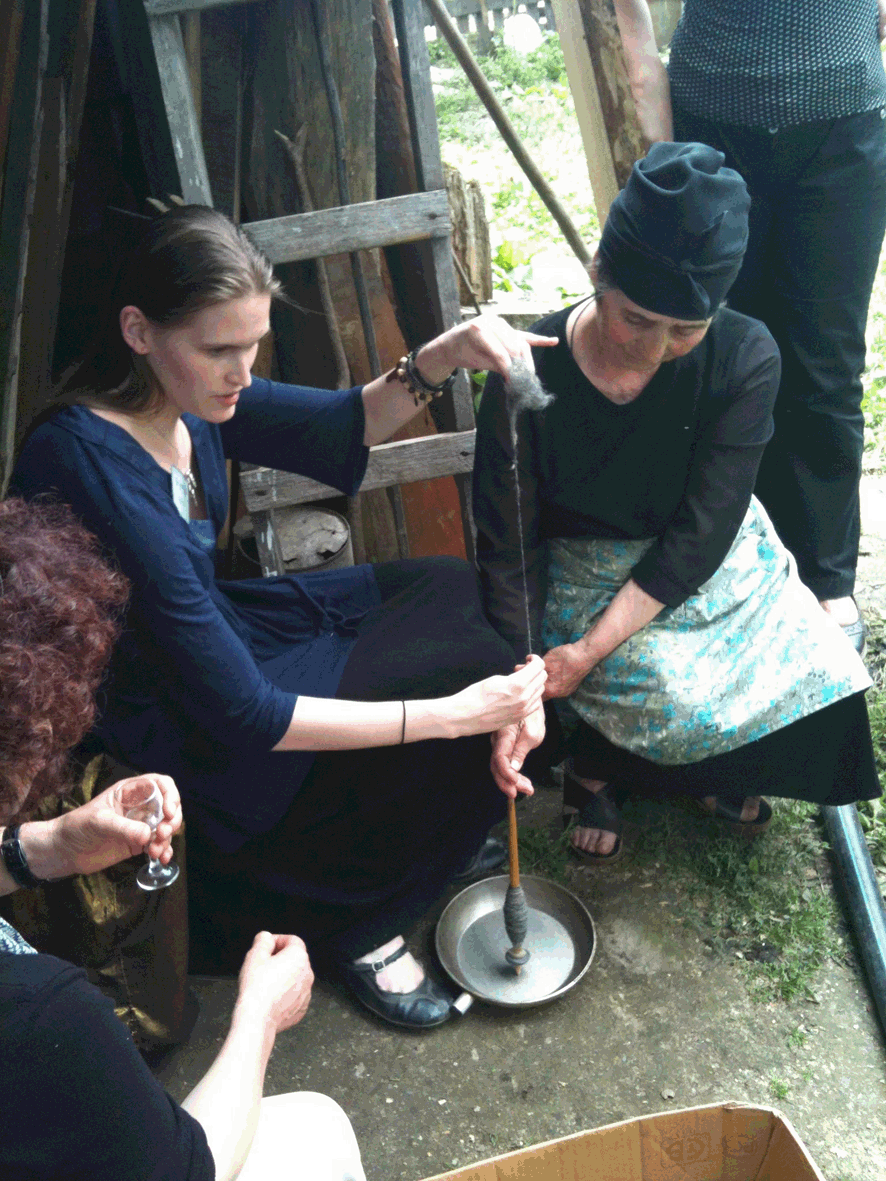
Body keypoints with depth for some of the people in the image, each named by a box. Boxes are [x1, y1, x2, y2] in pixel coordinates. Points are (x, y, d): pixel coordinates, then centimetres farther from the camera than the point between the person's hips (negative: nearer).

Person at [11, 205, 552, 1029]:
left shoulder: (190, 395, -9)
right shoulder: (95, 473, -34)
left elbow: (343, 428, 5)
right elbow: (243, 715, -31)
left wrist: (439, 358, -16)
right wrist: (455, 713, -29)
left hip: (215, 632, 9)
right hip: (169, 740, -8)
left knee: (457, 591, 7)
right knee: (464, 669, -10)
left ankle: (422, 834, 22)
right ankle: (354, 924, 10)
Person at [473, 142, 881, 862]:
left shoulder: (745, 357, -19)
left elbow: (701, 531, -20)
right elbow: (506, 552, -16)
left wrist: (589, 651, -27)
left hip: (712, 561, 3)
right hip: (588, 572, -3)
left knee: (819, 678, -17)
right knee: (682, 696, -28)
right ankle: (596, 766, 7)